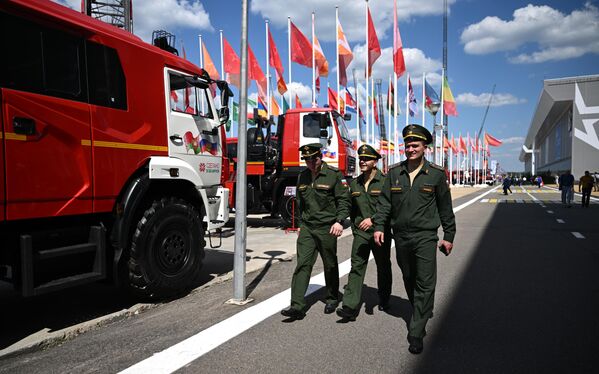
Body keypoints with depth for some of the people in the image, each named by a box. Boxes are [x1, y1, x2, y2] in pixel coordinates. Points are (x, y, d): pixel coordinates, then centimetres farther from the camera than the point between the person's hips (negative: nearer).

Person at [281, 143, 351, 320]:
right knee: (302, 264, -5)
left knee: (330, 265, 10)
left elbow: (344, 200, -8)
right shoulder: (302, 177, 11)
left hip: (327, 228, -4)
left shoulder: (334, 174, -6)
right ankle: (297, 307, -5)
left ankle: (332, 299, 30)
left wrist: (339, 221, -20)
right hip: (307, 228, 4)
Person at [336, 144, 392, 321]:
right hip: (360, 233, 3)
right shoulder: (355, 184, 9)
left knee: (383, 267, 14)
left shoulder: (384, 182, -8)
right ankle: (350, 307, -11)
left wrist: (373, 219, -26)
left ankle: (384, 300, 35)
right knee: (356, 266, -8)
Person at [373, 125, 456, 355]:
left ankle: (416, 333, 0)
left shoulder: (436, 174, -1)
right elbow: (384, 202, 5)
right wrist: (379, 226, -6)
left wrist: (449, 236, 5)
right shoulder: (394, 172, 5)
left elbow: (445, 207, 4)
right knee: (409, 280, 16)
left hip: (425, 236, -3)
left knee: (425, 284, -7)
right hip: (401, 236, 3)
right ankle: (422, 313, 40)